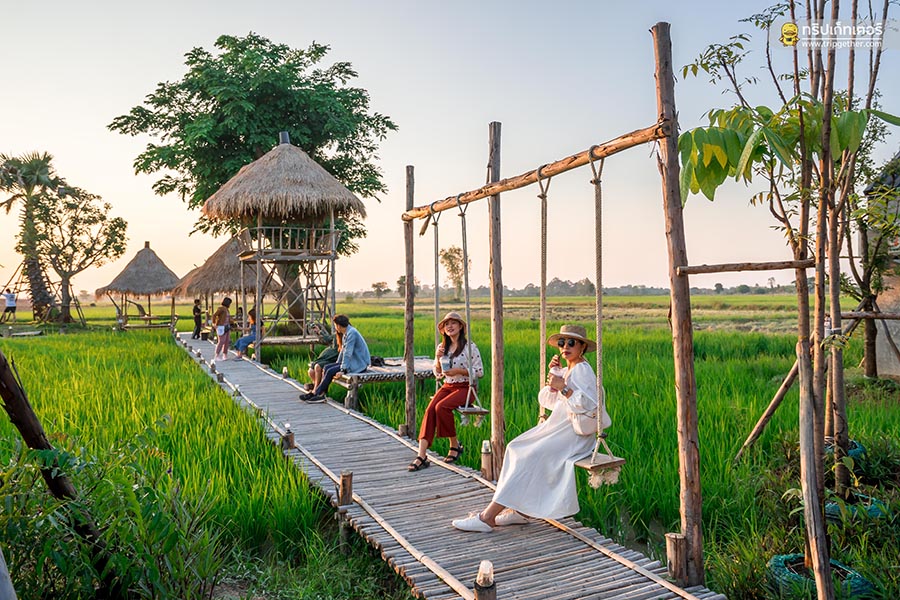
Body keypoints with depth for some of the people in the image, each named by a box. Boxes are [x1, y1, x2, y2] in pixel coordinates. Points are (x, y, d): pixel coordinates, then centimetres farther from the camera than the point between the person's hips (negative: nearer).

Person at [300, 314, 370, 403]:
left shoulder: (352, 333, -19)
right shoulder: (345, 333, 13)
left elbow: (348, 353, -23)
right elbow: (343, 351, 19)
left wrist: (343, 370, -24)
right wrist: (337, 363, 17)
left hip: (358, 364, -10)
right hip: (352, 361, 10)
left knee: (330, 371, -16)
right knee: (326, 367, -2)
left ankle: (314, 393, -4)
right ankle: (321, 394, -8)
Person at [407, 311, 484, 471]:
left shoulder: (469, 346, -5)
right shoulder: (442, 347, 12)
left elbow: (480, 372, -6)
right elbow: (438, 374, 14)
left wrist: (458, 371, -17)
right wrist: (438, 358, -5)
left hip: (465, 387, -5)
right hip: (447, 386, 5)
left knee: (441, 407, -30)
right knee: (430, 410, -23)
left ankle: (455, 445, -9)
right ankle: (421, 456, -29)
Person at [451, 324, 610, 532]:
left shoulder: (582, 370, -10)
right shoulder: (565, 371, 17)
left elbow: (588, 404, -24)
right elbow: (547, 401, 14)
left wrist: (563, 387, -26)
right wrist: (553, 374, 2)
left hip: (574, 433, -10)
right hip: (560, 428, 10)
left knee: (527, 457, -20)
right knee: (517, 448, -1)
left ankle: (488, 517, -19)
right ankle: (519, 510, -3)